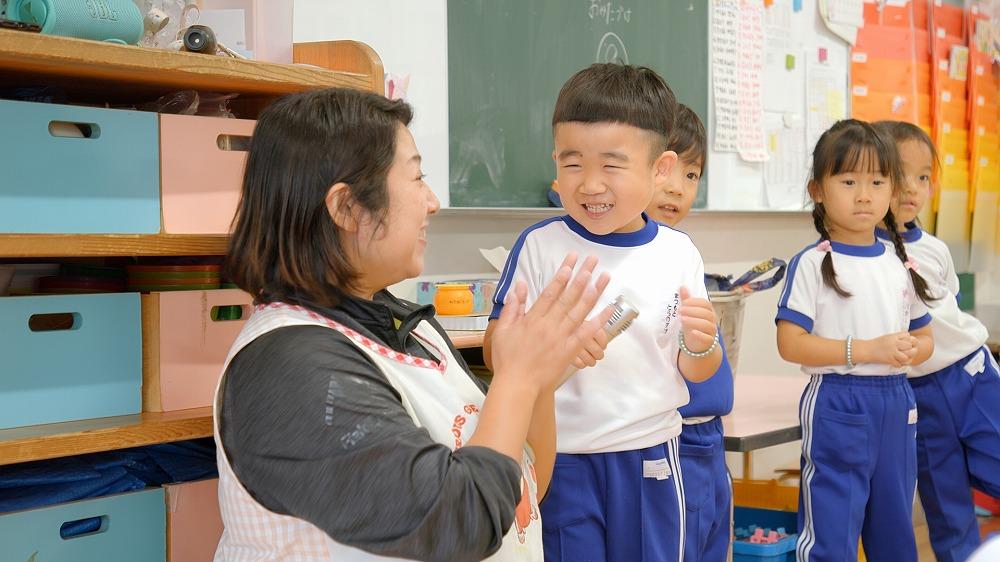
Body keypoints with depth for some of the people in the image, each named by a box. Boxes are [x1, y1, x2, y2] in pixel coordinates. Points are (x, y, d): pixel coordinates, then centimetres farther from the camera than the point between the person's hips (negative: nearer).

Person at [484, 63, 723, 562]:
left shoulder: (678, 253, -1)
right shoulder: (539, 246, -9)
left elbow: (694, 372, 7)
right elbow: (496, 350, -7)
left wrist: (701, 345, -15)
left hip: (652, 458, 3)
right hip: (560, 460, -2)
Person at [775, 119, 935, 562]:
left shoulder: (900, 265, 8)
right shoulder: (812, 264, -10)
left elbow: (924, 337, 15)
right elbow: (790, 343, -14)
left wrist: (911, 352, -9)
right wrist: (867, 350, -20)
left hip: (896, 404, 6)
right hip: (836, 405, -6)